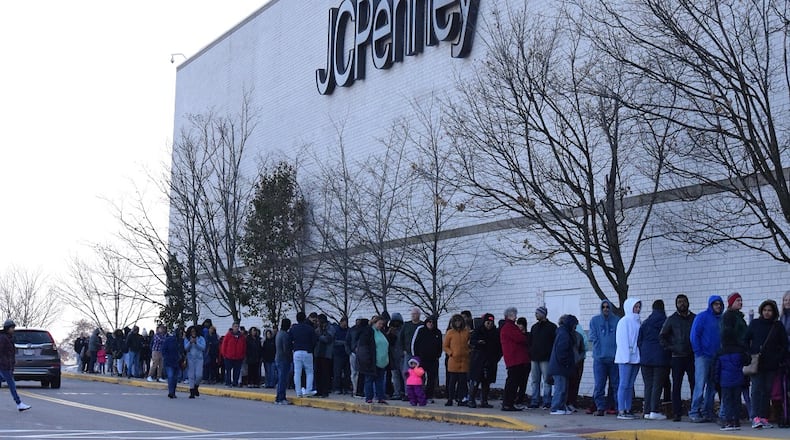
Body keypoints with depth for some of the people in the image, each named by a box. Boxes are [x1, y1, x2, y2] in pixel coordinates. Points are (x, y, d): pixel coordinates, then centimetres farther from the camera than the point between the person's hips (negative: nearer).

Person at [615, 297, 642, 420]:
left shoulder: (638, 322, 14)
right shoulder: (624, 321, -5)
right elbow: (622, 340, -9)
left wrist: (640, 355, 7)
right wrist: (626, 356, -14)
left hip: (636, 358, 7)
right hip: (625, 358, -7)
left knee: (630, 385, 9)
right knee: (624, 384, -7)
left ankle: (628, 409, 12)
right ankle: (621, 411, -6)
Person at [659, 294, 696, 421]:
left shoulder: (695, 318, 8)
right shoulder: (671, 320, 6)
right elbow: (662, 337, 8)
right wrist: (670, 348, -3)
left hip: (692, 357, 1)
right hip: (677, 358, -1)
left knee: (694, 385, 0)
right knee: (676, 386, 0)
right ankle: (676, 413, 2)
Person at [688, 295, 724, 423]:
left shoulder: (722, 319, 12)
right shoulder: (702, 317, -3)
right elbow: (694, 335, -6)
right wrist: (698, 353, -11)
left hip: (716, 358, 6)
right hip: (703, 356, -6)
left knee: (712, 386, 8)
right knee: (700, 385, -10)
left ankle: (707, 412, 15)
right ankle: (694, 412, -7)